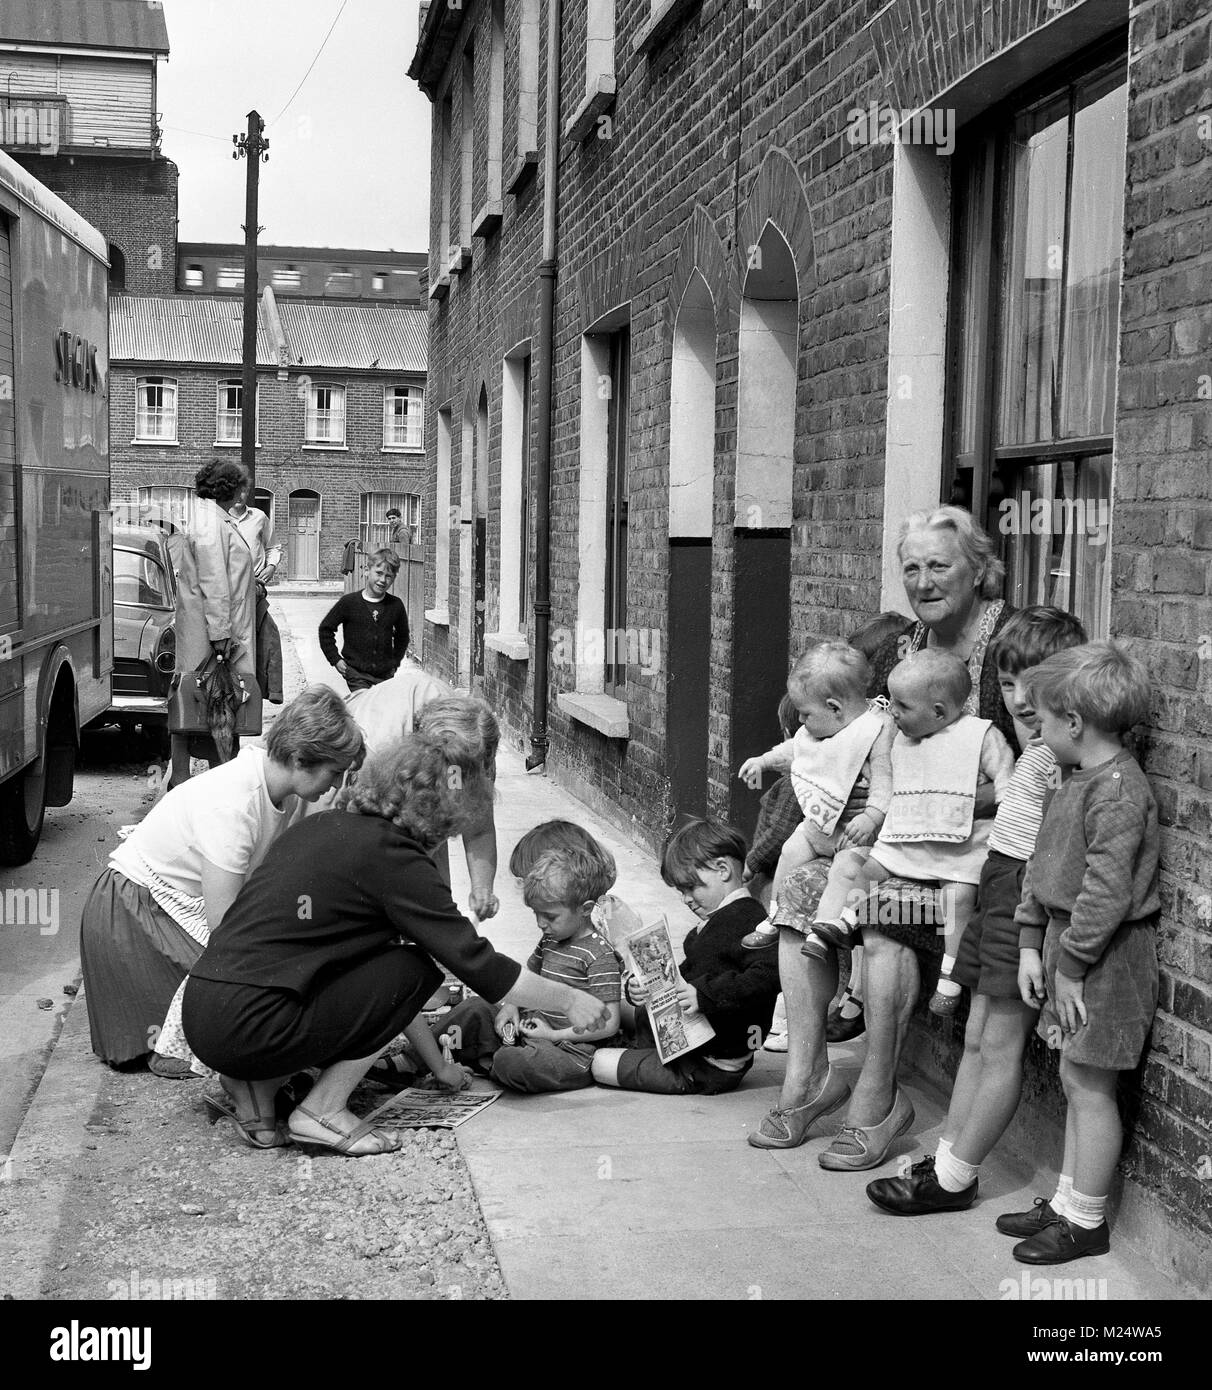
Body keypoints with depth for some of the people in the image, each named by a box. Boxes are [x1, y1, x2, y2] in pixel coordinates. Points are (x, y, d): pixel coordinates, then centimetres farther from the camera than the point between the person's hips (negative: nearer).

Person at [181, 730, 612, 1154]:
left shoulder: (325, 826, 16)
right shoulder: (391, 856, -10)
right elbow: (475, 962, -9)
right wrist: (567, 1000, 6)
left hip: (198, 1012, 8)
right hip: (247, 1029, -8)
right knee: (414, 969, -1)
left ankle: (255, 1088, 11)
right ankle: (323, 1113, 1)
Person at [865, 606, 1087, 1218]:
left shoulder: (1065, 749, -18)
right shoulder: (1037, 742, 13)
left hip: (1026, 891, -10)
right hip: (998, 883, 10)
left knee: (1000, 1046, 0)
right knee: (977, 1039, 14)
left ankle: (955, 1178, 8)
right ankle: (946, 1156, 21)